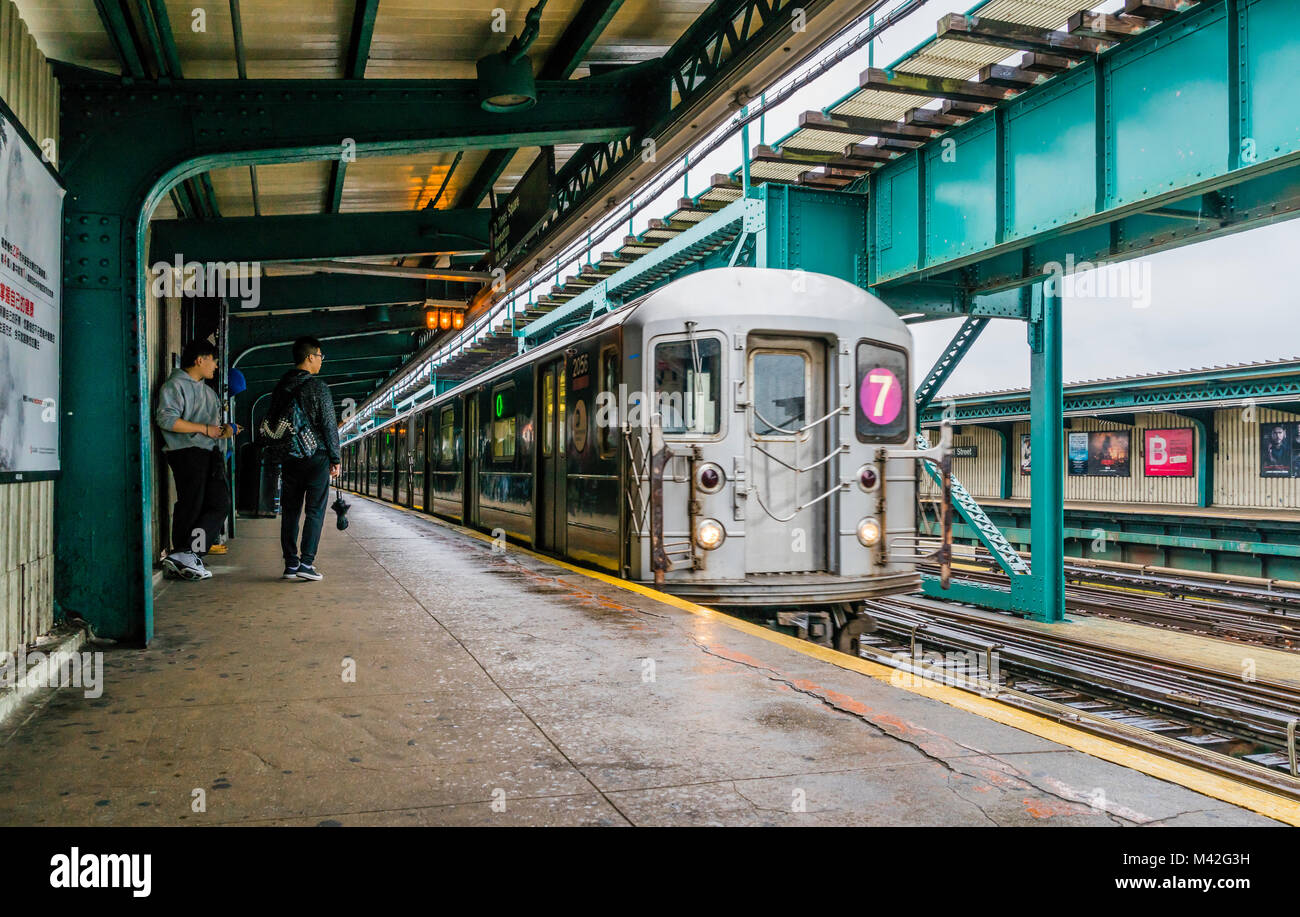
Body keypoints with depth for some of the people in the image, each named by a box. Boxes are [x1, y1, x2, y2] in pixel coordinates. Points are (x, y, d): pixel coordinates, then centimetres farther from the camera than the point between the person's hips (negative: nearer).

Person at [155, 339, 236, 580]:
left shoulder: (207, 390, 25)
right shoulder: (175, 385, -3)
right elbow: (167, 420, -16)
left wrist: (223, 429, 10)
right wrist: (205, 429, -15)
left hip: (212, 452, 8)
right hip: (187, 452, -8)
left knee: (220, 504, -3)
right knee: (191, 506, -6)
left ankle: (186, 556, -5)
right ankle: (185, 559, 3)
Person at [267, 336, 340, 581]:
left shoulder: (280, 388, 10)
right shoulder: (318, 386, -8)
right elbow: (328, 425, -10)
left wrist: (277, 458, 20)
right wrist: (335, 458, -3)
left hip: (288, 458, 5)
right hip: (315, 456, -5)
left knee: (290, 511, 9)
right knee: (315, 511, -1)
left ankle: (291, 563, 9)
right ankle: (306, 563, -7)